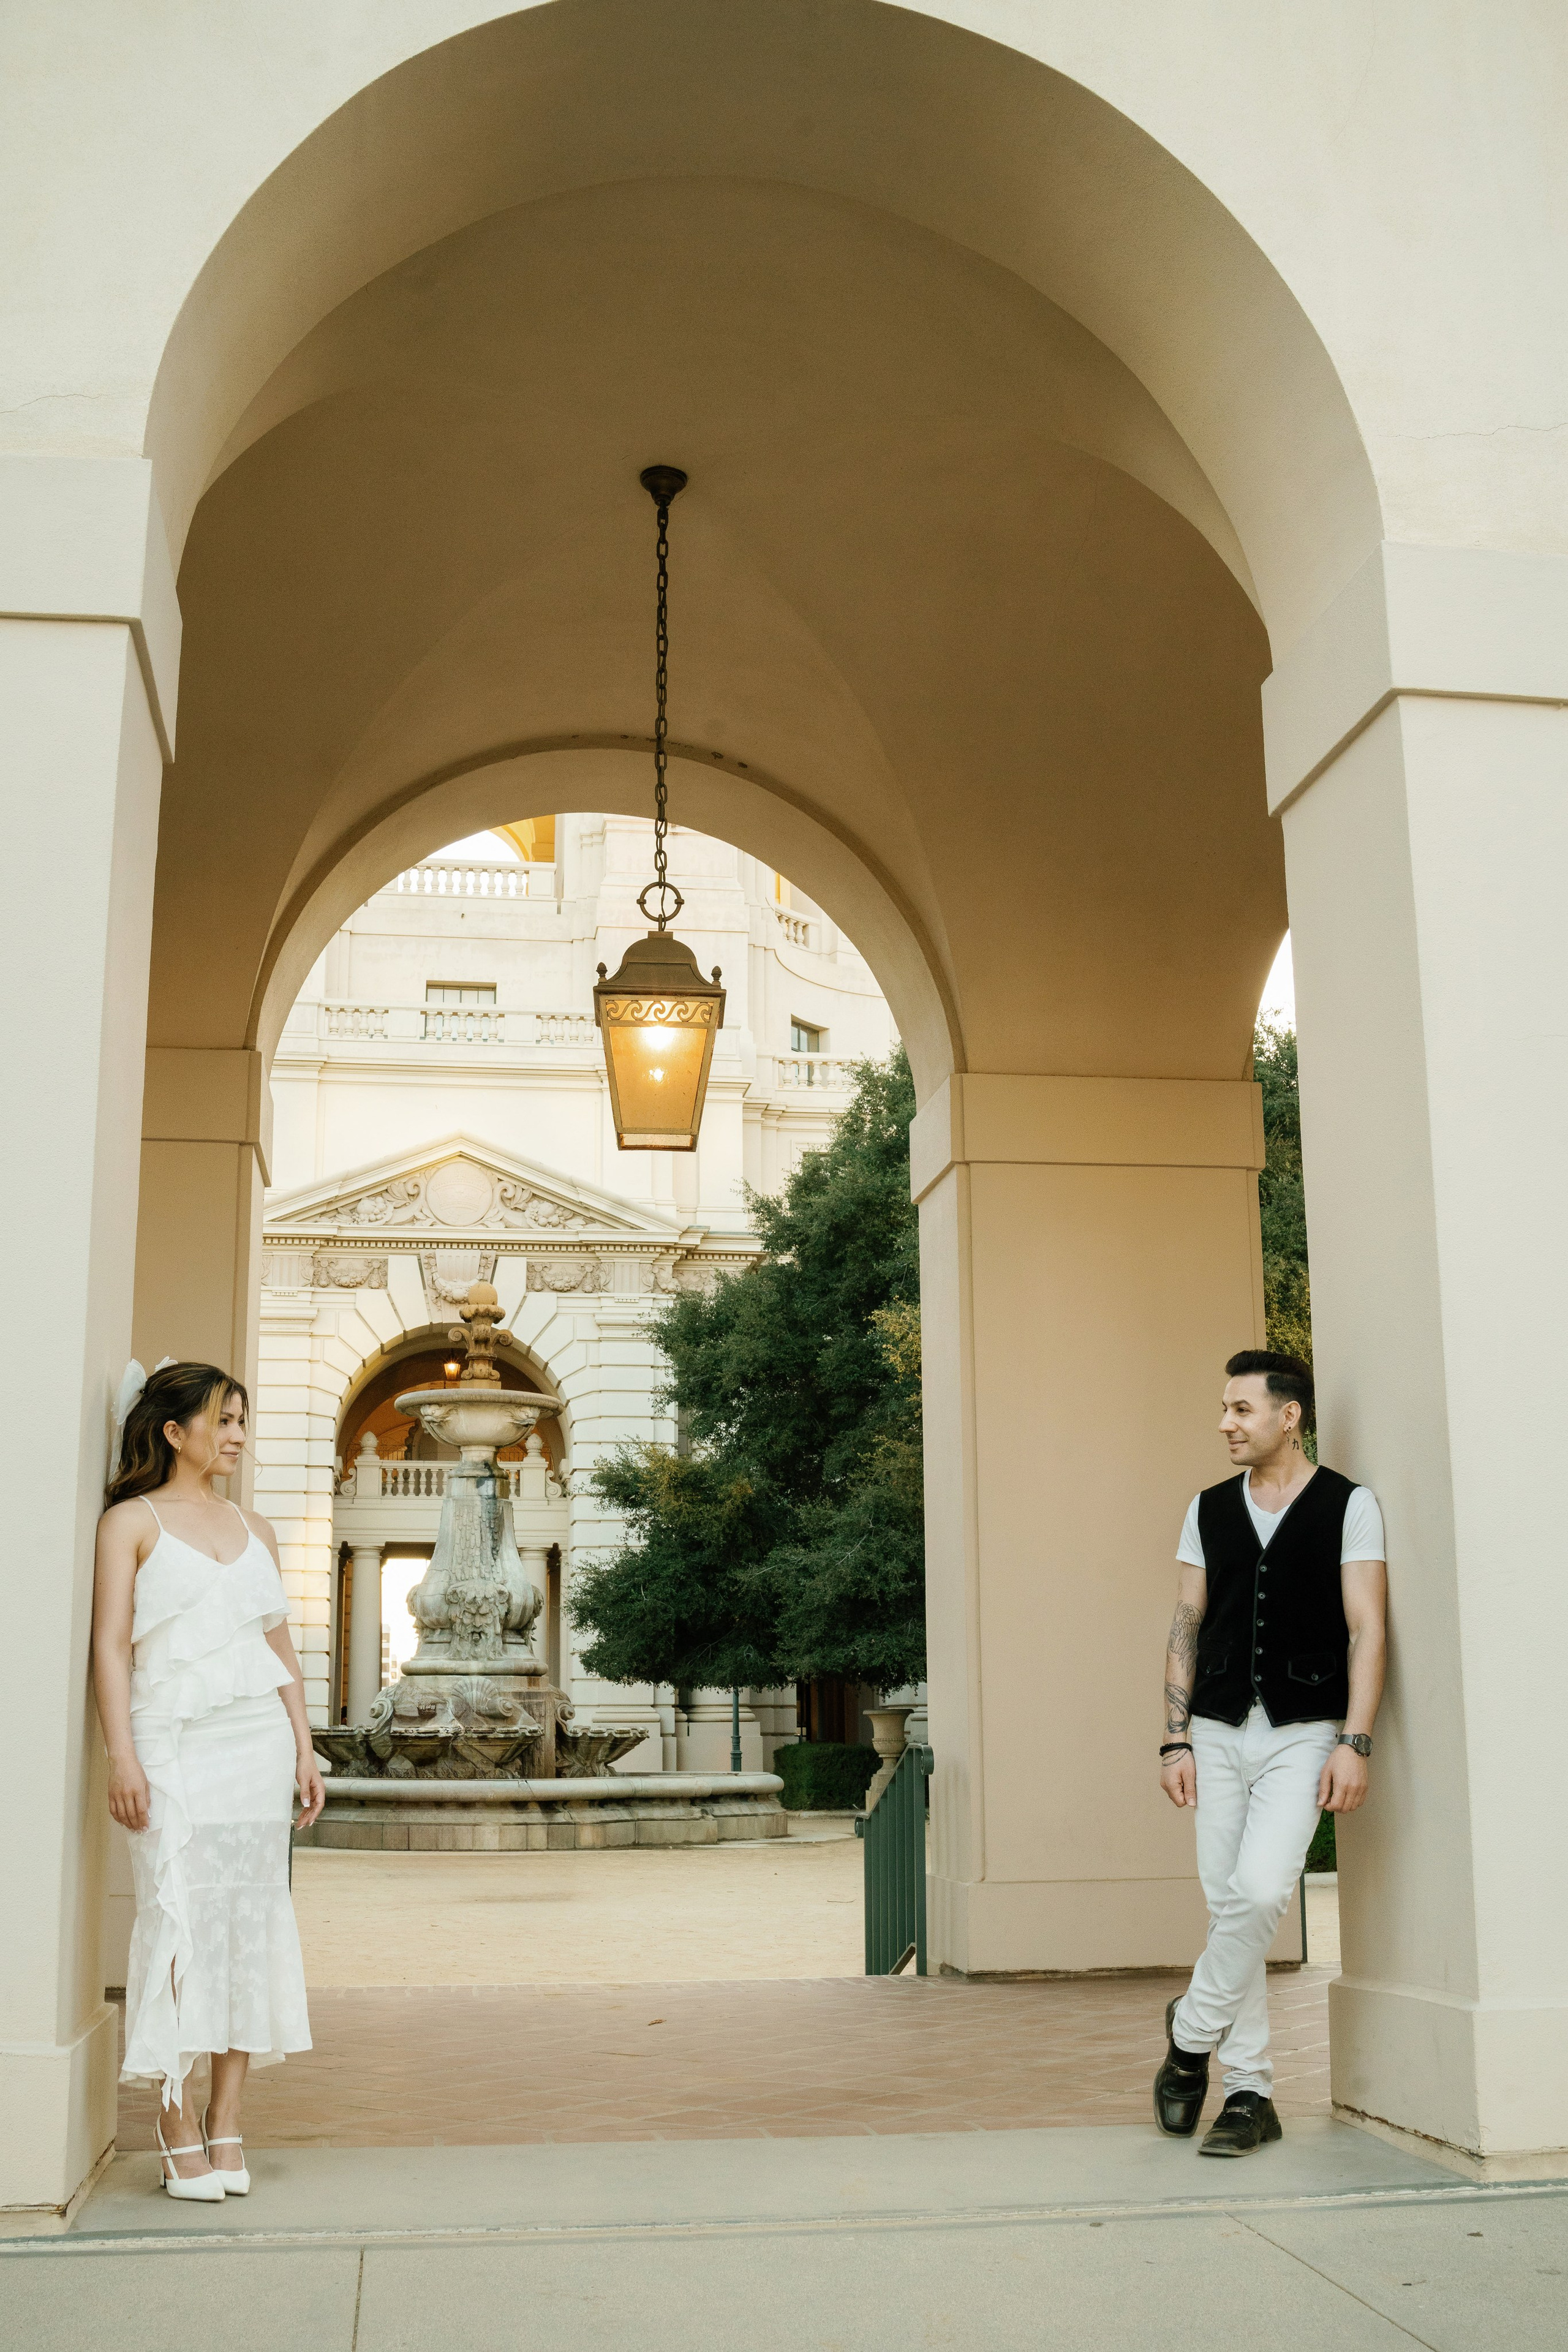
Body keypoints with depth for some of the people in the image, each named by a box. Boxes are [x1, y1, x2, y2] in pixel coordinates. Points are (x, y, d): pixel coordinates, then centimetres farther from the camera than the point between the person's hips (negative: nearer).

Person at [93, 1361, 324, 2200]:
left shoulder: (255, 1530, 17)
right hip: (174, 1740, -5)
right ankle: (178, 2124, 2)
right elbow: (112, 1642, -4)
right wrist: (122, 1755, -13)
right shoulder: (132, 1522, 3)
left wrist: (303, 1749, 10)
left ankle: (226, 2127, 9)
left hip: (258, 1738, 5)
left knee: (251, 1917, 2)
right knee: (181, 1917, -7)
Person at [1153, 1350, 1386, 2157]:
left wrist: (1355, 1741, -14)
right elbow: (1187, 1627, 10)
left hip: (1303, 1732, -4)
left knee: (1260, 1892, -18)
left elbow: (1366, 1628, -5)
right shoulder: (1209, 1510, 11)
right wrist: (1176, 1739, 3)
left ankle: (1191, 2034, 5)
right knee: (1229, 1906, 4)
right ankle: (1250, 2093, 14)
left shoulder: (1348, 1506, -1)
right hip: (1219, 1732, 4)